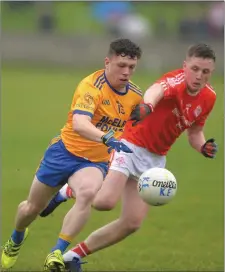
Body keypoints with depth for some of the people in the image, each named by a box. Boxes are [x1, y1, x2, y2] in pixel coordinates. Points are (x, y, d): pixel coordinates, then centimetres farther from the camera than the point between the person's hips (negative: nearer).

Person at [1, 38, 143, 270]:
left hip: (95, 162, 3)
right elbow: (79, 124, -40)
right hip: (65, 152, -3)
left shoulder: (136, 96, -2)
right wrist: (106, 138, -56)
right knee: (33, 207, 12)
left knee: (88, 193, -33)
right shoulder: (91, 86, -23)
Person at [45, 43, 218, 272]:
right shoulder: (176, 81, -23)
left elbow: (194, 133, 16)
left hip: (155, 160, 7)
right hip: (131, 146, -7)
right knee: (104, 201, -27)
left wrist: (203, 147, -7)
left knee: (132, 223, 0)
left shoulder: (209, 98, 0)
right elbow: (157, 90, -48)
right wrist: (147, 106, -72)